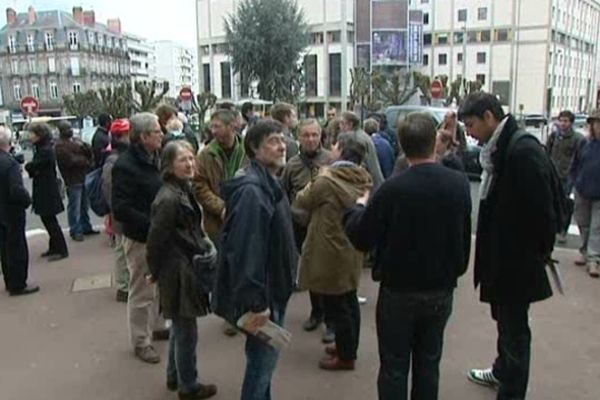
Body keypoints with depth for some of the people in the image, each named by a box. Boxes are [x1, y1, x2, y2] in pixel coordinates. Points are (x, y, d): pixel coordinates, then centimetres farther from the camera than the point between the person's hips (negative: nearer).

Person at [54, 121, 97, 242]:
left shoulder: (75, 140, 16)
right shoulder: (60, 145, -10)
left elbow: (90, 153, 12)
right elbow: (71, 160, -20)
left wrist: (84, 146, -9)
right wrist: (86, 161, -8)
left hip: (84, 177, 8)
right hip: (73, 180, -8)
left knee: (85, 205, 16)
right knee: (75, 207, -4)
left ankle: (86, 227, 27)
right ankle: (75, 231, 4)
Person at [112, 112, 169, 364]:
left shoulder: (154, 158, 6)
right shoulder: (126, 166, -20)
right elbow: (120, 209, -24)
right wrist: (152, 224, -27)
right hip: (140, 238, -8)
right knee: (142, 291, 5)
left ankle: (157, 327, 40)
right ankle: (140, 342, 21)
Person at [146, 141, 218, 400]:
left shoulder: (185, 189, 6)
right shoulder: (169, 198, -24)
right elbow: (155, 240, -19)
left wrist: (204, 247, 6)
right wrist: (155, 271, -8)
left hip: (187, 266, 10)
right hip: (178, 271, -10)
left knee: (180, 328, 23)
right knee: (187, 332, 6)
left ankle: (174, 377, 40)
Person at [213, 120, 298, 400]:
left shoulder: (270, 183, 10)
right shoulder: (251, 190, -24)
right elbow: (245, 251, -30)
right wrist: (255, 303, -28)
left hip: (272, 288, 10)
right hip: (262, 293, -10)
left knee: (265, 356, 23)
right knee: (262, 358, 5)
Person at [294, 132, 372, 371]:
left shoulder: (327, 180, -21)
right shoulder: (364, 180, 1)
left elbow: (300, 203, -7)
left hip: (332, 253, -8)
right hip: (352, 251, 8)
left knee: (336, 307, 6)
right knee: (349, 302, 20)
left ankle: (346, 356, 18)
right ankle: (349, 347, 35)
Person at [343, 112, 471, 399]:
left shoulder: (393, 189, -22)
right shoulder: (459, 184, -8)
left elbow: (361, 239, -15)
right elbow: (464, 237, 4)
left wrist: (357, 208, 5)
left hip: (399, 291, -4)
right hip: (441, 291, 4)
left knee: (394, 368, 10)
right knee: (428, 365, 19)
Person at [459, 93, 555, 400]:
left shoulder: (524, 152, -23)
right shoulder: (500, 149, 7)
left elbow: (542, 210, -22)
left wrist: (539, 253, -12)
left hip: (518, 260, -9)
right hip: (502, 255, 9)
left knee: (514, 327, 5)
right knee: (505, 320, 25)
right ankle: (503, 371, 46)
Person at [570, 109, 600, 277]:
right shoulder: (584, 143, 2)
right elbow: (574, 166, 10)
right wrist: (577, 183, 2)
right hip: (582, 193, 3)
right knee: (583, 224, 15)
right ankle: (585, 252, 31)